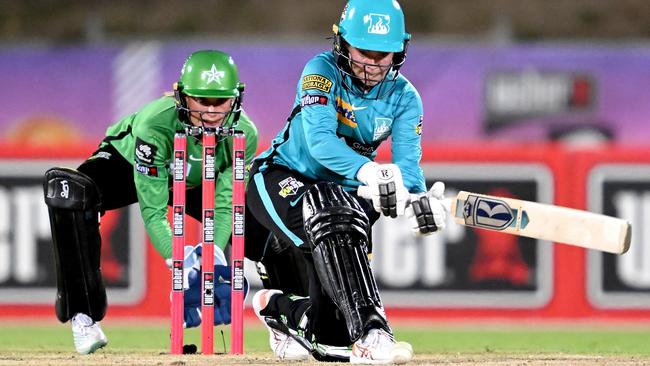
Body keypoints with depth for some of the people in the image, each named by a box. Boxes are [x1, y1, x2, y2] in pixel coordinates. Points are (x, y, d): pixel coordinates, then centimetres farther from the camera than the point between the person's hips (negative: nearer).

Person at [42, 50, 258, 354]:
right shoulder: (155, 125, -41)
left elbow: (225, 206, -24)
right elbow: (153, 211, -38)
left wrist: (214, 254, -42)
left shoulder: (243, 135, -28)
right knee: (69, 190, -37)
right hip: (127, 166, -4)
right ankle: (84, 315, -29)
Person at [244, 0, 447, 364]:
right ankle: (369, 333, -47)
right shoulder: (323, 71, -16)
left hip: (346, 193, 5)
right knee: (330, 221, -41)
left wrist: (419, 199, -42)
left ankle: (279, 306, 31)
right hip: (283, 180, -5)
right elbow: (319, 140, -32)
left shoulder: (404, 97, -4)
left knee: (331, 330, -4)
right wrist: (369, 171, -50)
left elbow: (408, 161, -17)